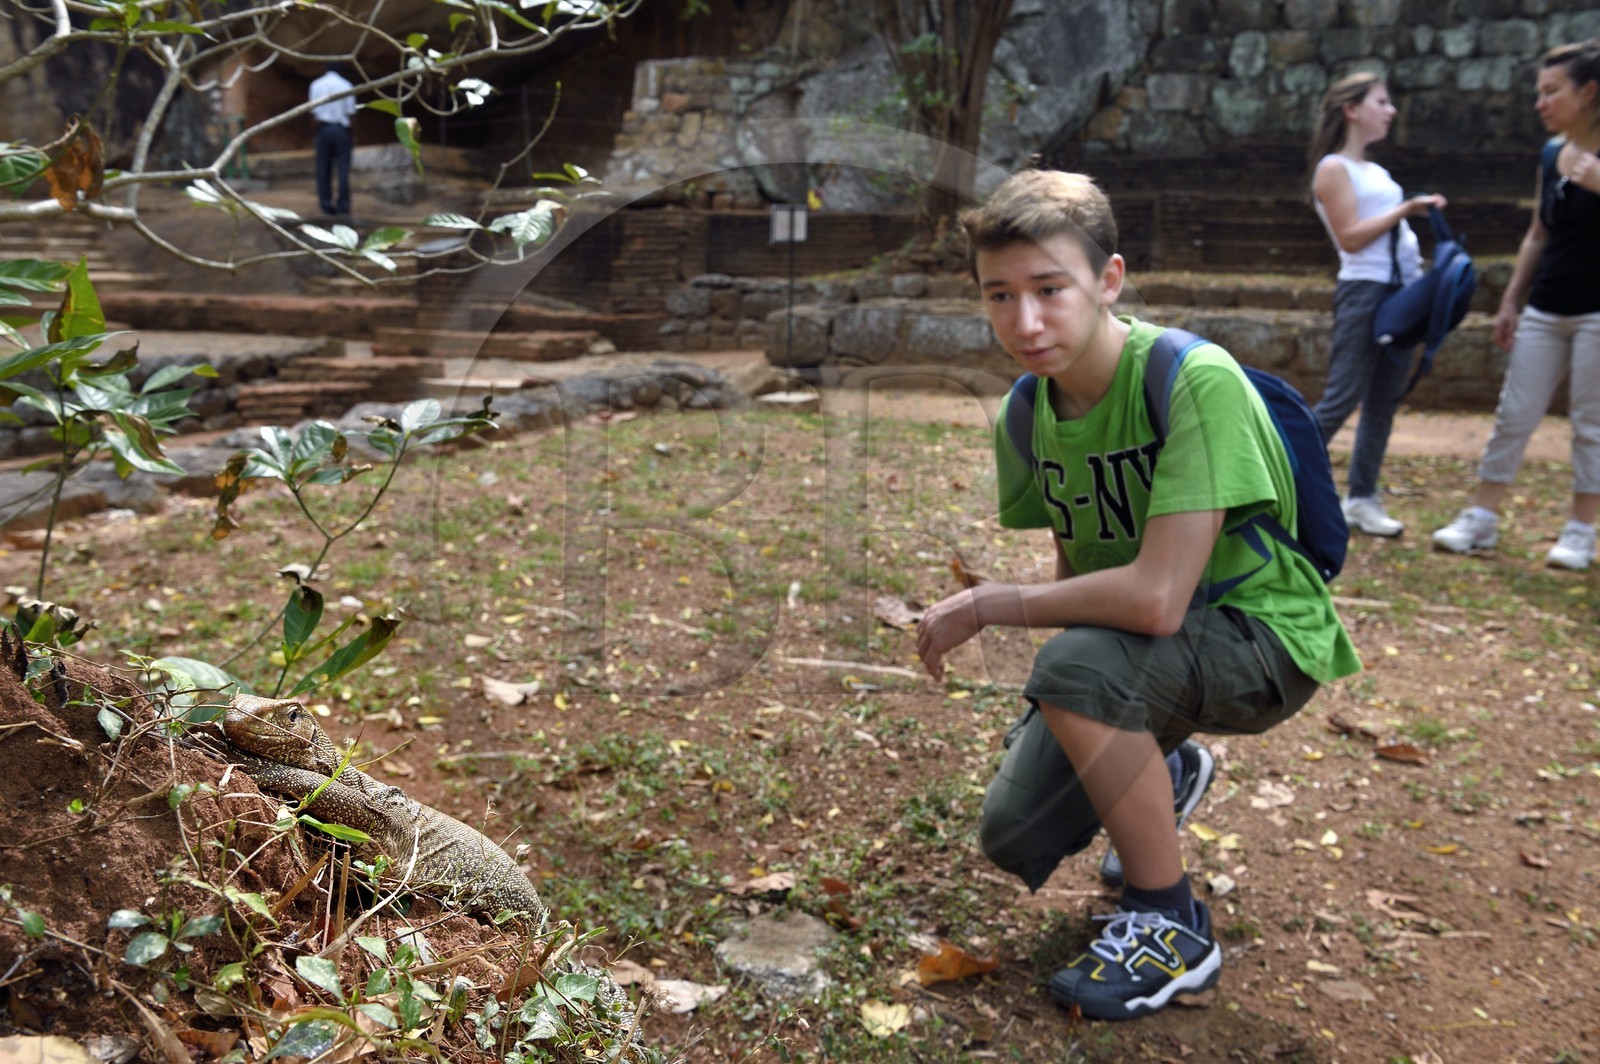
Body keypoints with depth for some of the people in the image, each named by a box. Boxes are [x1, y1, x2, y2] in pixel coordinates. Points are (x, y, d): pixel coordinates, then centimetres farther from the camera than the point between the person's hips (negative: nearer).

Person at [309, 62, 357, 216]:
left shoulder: (316, 85, 5)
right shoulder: (346, 85, 0)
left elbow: (313, 111, -1)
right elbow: (350, 112, -3)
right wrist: (352, 136, 3)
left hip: (323, 128, 1)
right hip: (341, 128, -1)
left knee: (323, 168, 6)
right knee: (343, 168, -1)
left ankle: (326, 204, 3)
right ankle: (343, 205, -6)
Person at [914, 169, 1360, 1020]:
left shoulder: (1196, 381, -28)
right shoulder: (1027, 413, -6)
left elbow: (1156, 598, -34)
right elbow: (1078, 567, 5)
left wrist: (988, 606, -21)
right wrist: (1043, 718, -10)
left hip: (1260, 636, -6)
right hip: (1133, 642, 7)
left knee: (1075, 661, -34)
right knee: (1013, 837, -4)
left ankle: (1171, 926, -11)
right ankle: (1163, 776, 30)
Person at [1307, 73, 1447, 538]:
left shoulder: (1376, 171, 20)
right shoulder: (1334, 168, -5)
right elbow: (1349, 237, -14)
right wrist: (1405, 209, -15)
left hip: (1401, 291, 8)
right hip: (1364, 290, -8)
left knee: (1385, 401, 6)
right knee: (1341, 398, -10)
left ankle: (1362, 499, 11)